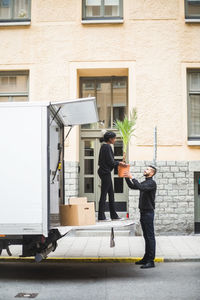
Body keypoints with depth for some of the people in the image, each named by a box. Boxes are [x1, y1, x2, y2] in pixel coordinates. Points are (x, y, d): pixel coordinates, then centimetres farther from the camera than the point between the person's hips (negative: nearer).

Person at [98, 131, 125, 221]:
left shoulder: (104, 146, 15)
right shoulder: (107, 147, -15)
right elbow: (110, 162, -18)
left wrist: (117, 163, 14)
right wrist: (119, 163, -2)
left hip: (104, 172, 10)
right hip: (105, 172, -10)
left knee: (111, 194, 13)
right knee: (104, 194, -6)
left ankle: (114, 215, 19)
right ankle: (101, 216, -1)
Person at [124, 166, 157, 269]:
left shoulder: (152, 183, -11)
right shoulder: (144, 183, 19)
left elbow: (140, 187, -28)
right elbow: (132, 186, 22)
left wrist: (132, 177, -25)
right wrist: (127, 177, 10)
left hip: (148, 212, -9)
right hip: (143, 212, 9)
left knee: (150, 236, -8)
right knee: (146, 236, 14)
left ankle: (151, 261, -7)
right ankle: (146, 258, 21)